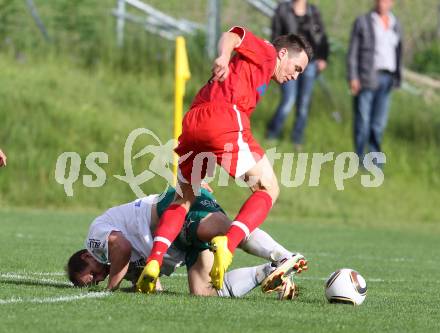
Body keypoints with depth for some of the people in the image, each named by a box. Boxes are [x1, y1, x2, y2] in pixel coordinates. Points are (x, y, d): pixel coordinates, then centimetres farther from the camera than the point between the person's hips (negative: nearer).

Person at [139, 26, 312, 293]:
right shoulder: (265, 53, 16)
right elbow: (232, 36, -1)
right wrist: (224, 57, -22)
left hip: (191, 124, 8)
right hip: (224, 119, -8)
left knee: (183, 200, 19)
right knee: (269, 189, 1)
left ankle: (154, 261, -1)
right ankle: (227, 245, -20)